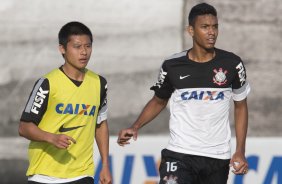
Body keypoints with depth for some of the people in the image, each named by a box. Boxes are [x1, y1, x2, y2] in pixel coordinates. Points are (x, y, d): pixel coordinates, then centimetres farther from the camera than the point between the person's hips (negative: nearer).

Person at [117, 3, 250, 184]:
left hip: (218, 157, 2)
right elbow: (159, 101, 14)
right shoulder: (173, 66, -2)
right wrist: (135, 127, -2)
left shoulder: (232, 64, -1)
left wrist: (240, 152, 3)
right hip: (179, 154, -2)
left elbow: (240, 106, 10)